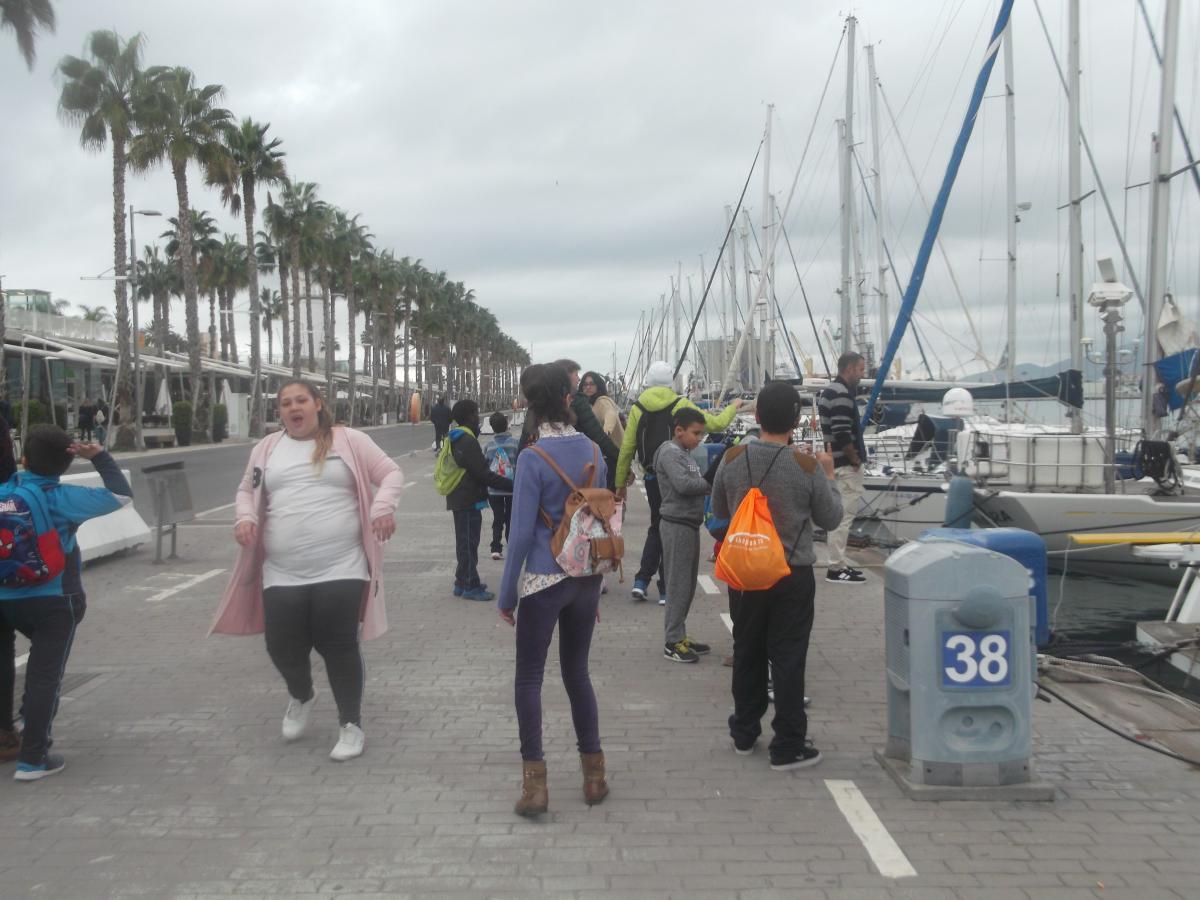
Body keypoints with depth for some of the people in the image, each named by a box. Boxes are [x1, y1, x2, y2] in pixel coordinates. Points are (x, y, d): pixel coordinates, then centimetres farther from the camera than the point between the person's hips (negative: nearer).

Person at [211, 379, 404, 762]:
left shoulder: (348, 441, 2)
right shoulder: (266, 449, 13)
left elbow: (391, 473, 4)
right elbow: (246, 490, 23)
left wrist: (384, 506, -15)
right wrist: (245, 517, 2)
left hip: (341, 569, -3)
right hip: (282, 574, 3)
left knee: (339, 647, -2)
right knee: (282, 647, 4)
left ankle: (351, 725, 15)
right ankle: (301, 697, 39)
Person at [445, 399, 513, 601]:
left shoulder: (457, 440, 13)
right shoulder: (467, 442, -19)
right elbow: (483, 474, -22)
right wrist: (512, 485, -19)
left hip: (461, 499, 10)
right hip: (469, 500, -10)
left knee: (466, 542, 17)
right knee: (469, 543, -3)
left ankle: (463, 581, 25)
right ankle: (470, 586, 3)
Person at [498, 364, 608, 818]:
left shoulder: (533, 458, -14)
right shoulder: (593, 451, 2)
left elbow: (522, 532, -14)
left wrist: (507, 594, -4)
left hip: (543, 580, -5)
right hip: (586, 578, 5)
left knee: (529, 677, 6)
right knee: (577, 671, 17)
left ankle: (535, 782, 5)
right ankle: (594, 773, 22)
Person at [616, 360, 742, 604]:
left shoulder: (638, 408, 3)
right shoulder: (681, 405, -6)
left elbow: (627, 448, 2)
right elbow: (716, 424, -4)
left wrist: (621, 482, 10)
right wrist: (733, 407, 16)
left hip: (652, 477, 4)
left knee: (656, 528, 20)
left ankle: (642, 581, 10)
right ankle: (666, 589, 6)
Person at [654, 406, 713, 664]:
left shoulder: (686, 454, 16)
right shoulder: (670, 452, -12)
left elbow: (694, 485, 14)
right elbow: (683, 484, -24)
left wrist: (709, 484, -4)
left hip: (689, 524, 9)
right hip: (677, 525, -9)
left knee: (687, 584, 14)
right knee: (678, 584, -5)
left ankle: (679, 635, 22)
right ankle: (673, 642, 0)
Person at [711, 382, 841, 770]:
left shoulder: (732, 458, -8)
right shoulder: (807, 466, -16)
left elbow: (719, 510, 7)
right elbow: (830, 518, -2)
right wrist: (828, 476, 11)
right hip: (793, 576, -3)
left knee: (747, 654, 17)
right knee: (788, 660, 4)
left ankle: (744, 733, 29)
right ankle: (788, 746, 9)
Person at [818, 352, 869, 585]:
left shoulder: (829, 391, 14)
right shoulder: (842, 395, -18)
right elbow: (842, 434, -24)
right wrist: (855, 459, -12)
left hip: (834, 461, 10)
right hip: (846, 465, -10)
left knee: (841, 514, 15)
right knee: (844, 515, -6)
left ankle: (840, 563, 22)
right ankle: (837, 568, -3)